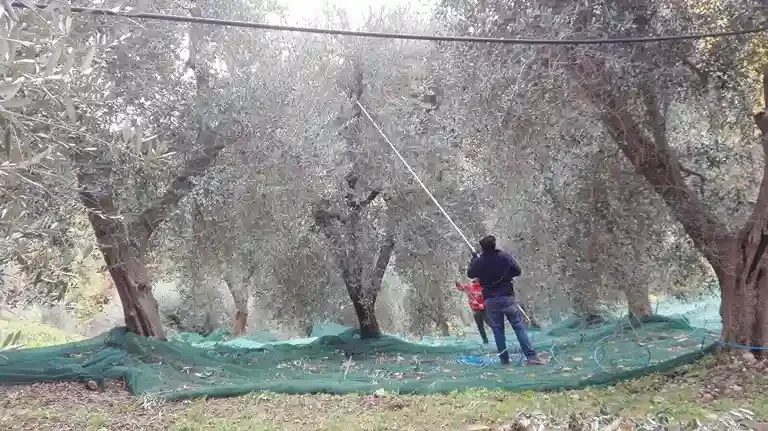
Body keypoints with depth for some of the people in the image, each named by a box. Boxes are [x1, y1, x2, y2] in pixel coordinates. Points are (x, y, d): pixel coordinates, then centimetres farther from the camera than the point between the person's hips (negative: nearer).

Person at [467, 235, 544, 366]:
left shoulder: (479, 262, -7)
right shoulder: (505, 256, -8)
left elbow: (470, 274, 11)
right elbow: (518, 271, 1)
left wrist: (473, 259, 22)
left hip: (490, 300, 1)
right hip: (507, 297, -1)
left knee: (497, 329, 10)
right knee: (519, 326, 3)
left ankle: (504, 359, 11)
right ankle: (531, 356, -3)